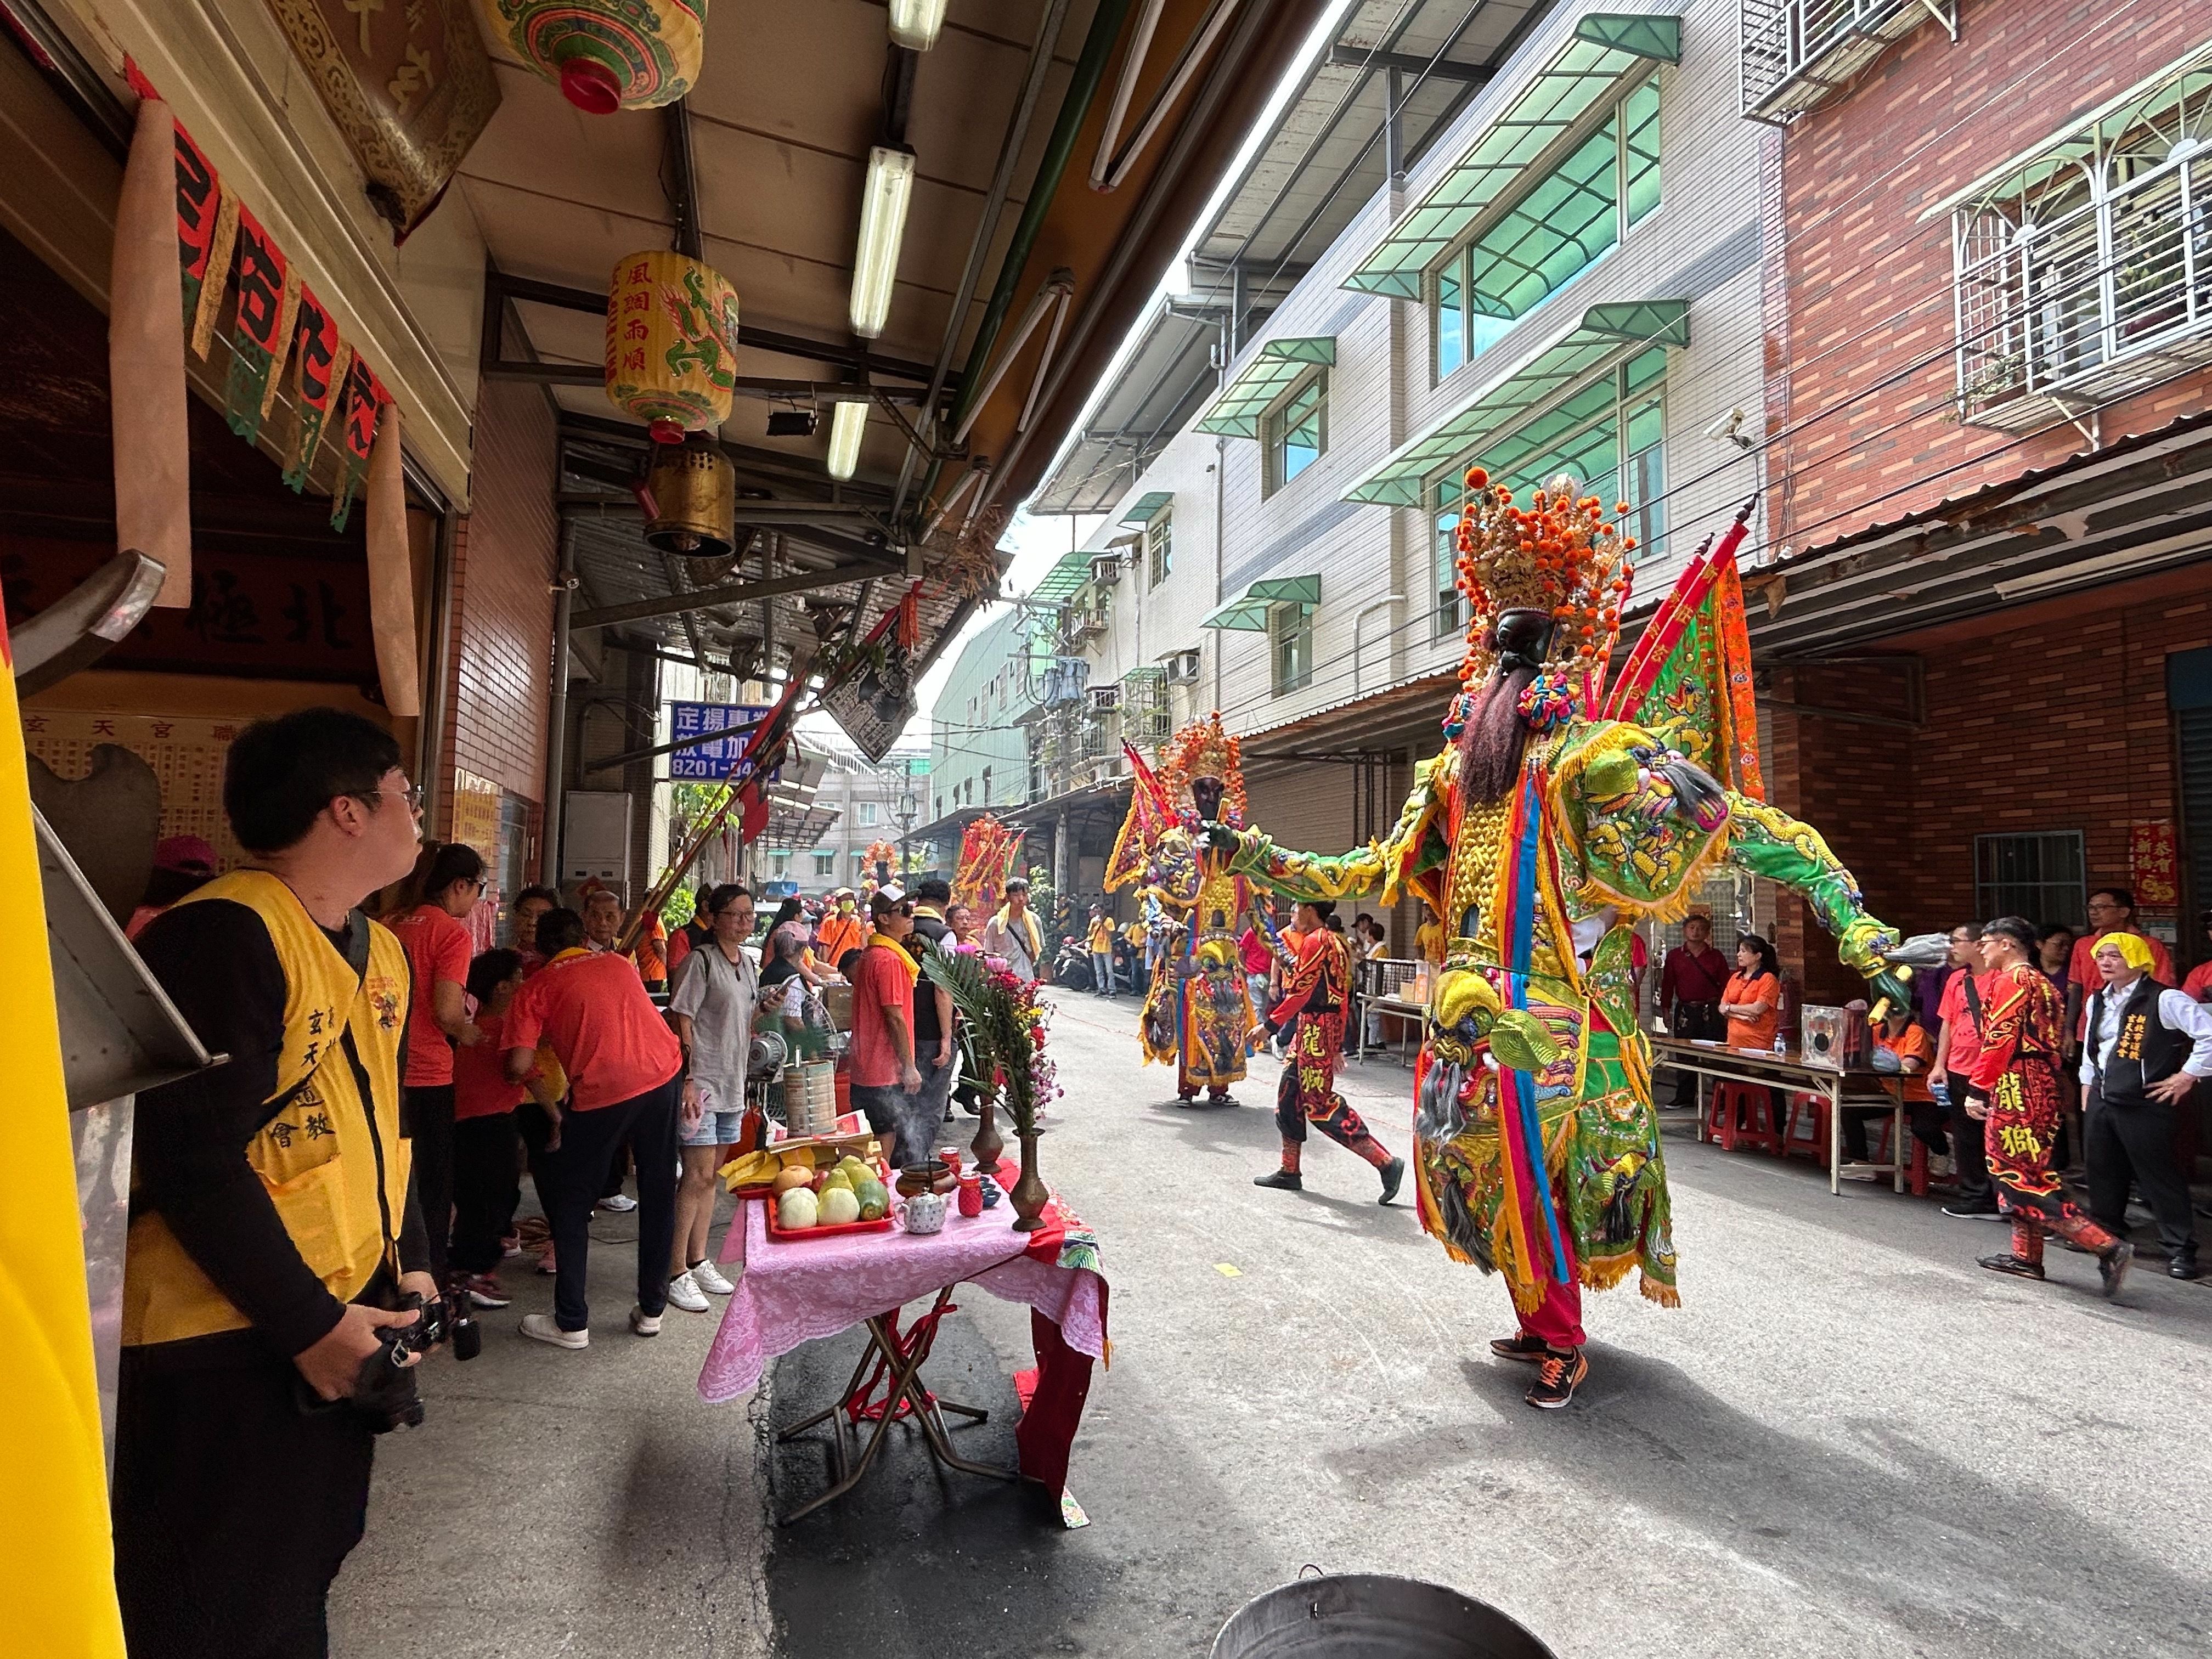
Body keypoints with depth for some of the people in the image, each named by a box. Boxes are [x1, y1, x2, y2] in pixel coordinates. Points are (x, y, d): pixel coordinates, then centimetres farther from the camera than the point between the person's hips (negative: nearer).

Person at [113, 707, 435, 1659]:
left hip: (341, 1322, 9)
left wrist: (411, 1263, 8)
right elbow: (193, 1161, -25)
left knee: (305, 1579, 23)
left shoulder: (379, 951, 8)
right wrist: (309, 1324, -21)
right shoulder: (223, 936, -21)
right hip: (225, 1345, -8)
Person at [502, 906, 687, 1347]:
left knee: (570, 1203, 15)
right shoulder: (619, 963, 21)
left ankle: (571, 1323, 20)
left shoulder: (539, 985, 8)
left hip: (601, 1092, -4)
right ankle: (652, 1310, 28)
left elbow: (520, 1065, -1)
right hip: (665, 1075, 4)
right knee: (658, 1195, 17)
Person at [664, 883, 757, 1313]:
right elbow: (681, 1022, -15)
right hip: (700, 1082, -8)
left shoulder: (748, 963, 12)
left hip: (732, 1084, 8)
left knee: (710, 1175, 14)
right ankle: (676, 1273, 1)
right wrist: (688, 1080, -19)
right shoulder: (701, 961, -12)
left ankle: (698, 1262, 24)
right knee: (698, 1175, -8)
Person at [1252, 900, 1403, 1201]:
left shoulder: (1315, 941, -13)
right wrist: (1338, 1045, 21)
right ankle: (1290, 1171, 20)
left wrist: (1270, 1025, -16)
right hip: (1325, 1026, 10)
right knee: (1289, 1095, 14)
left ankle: (1386, 1162, -7)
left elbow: (1301, 992, -19)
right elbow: (1343, 997, 19)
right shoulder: (1337, 942, 16)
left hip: (1315, 1026, -10)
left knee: (1320, 1105, -7)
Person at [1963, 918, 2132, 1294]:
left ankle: (2108, 1247, -12)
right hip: (2043, 1087, 10)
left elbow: (1999, 1040, -18)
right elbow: (2054, 1041, 21)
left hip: (2016, 1088, -10)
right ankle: (2026, 1256, 20)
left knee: (2020, 1177, -8)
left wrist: (1978, 1089, -15)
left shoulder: (2010, 980, -11)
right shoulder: (2042, 982, 19)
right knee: (2019, 1170, 15)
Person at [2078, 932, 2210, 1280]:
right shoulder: (2098, 1001, 12)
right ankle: (2107, 1233, 30)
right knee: (2103, 1172, 15)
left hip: (2145, 1105, -7)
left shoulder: (2164, 1000, -12)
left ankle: (2181, 1249, 9)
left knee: (2158, 1175, -2)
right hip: (2102, 1100, 7)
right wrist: (2087, 1083, 20)